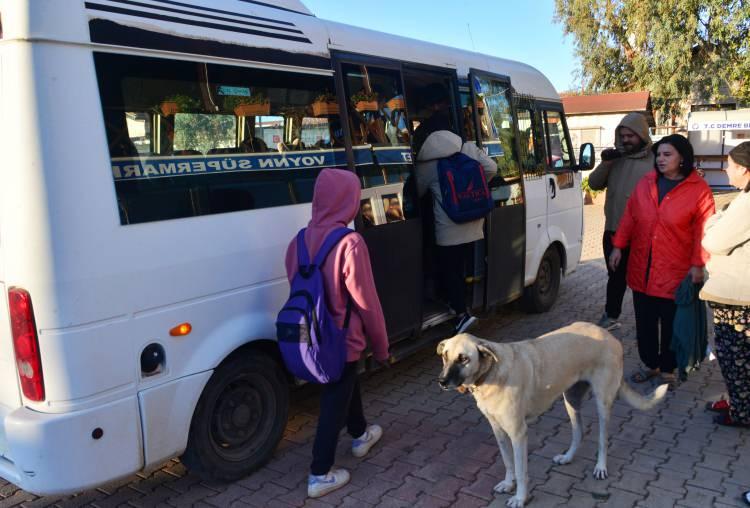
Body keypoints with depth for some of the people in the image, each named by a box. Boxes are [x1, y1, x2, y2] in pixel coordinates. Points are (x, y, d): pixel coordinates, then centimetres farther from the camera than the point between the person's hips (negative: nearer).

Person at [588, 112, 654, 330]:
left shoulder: (653, 161, -8)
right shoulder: (615, 158, 8)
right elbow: (594, 184, 8)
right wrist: (605, 164, -8)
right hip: (613, 231, 5)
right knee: (616, 276, 17)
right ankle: (611, 317, 29)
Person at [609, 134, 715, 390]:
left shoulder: (699, 190, -7)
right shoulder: (646, 183, 5)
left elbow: (702, 231, -9)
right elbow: (629, 217, 9)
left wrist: (697, 264, -13)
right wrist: (618, 246, 6)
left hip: (675, 272, -4)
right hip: (642, 268, 4)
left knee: (671, 323, 8)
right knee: (645, 321, 14)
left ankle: (668, 370, 26)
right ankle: (650, 364, 32)